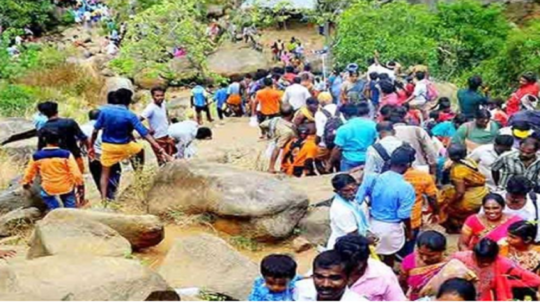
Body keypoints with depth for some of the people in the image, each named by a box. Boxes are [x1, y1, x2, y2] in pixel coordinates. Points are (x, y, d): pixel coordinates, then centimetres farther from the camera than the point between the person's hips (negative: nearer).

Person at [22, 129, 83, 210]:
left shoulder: (36, 156, -11)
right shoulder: (66, 154, -17)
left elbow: (29, 172, 5)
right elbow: (76, 172, -17)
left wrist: (25, 182, 24)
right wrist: (79, 183, 0)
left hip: (49, 189, 1)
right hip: (66, 187, -1)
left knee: (44, 193, 33)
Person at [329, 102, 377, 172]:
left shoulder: (343, 129, -15)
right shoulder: (372, 125, -2)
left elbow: (338, 149, -12)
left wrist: (330, 163, 0)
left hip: (350, 162, -4)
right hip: (368, 161, 4)